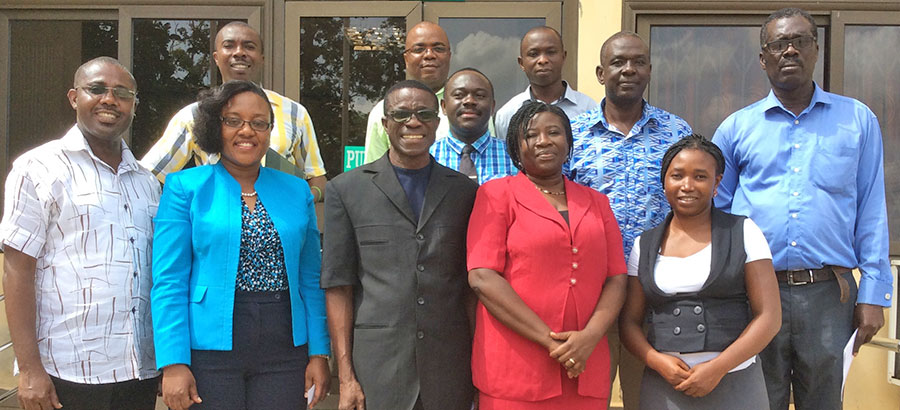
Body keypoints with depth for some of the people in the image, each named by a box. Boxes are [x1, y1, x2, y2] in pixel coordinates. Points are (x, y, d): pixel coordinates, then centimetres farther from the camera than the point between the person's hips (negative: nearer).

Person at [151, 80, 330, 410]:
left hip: (285, 351, 3)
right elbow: (169, 282, -5)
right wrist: (173, 363, -11)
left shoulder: (296, 191, 9)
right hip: (210, 346, -2)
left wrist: (319, 352, 4)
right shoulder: (186, 188, 0)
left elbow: (311, 281, 10)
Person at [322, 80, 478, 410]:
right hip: (376, 369, -1)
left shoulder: (465, 191, 9)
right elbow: (337, 286, 1)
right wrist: (345, 376, -4)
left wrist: (476, 359, 3)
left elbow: (472, 283, 10)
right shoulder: (346, 190, 3)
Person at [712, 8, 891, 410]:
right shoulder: (736, 128, 7)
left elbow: (872, 212, 6)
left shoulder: (858, 120, 7)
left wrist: (873, 294, 0)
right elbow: (715, 211, 10)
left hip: (828, 294, 0)